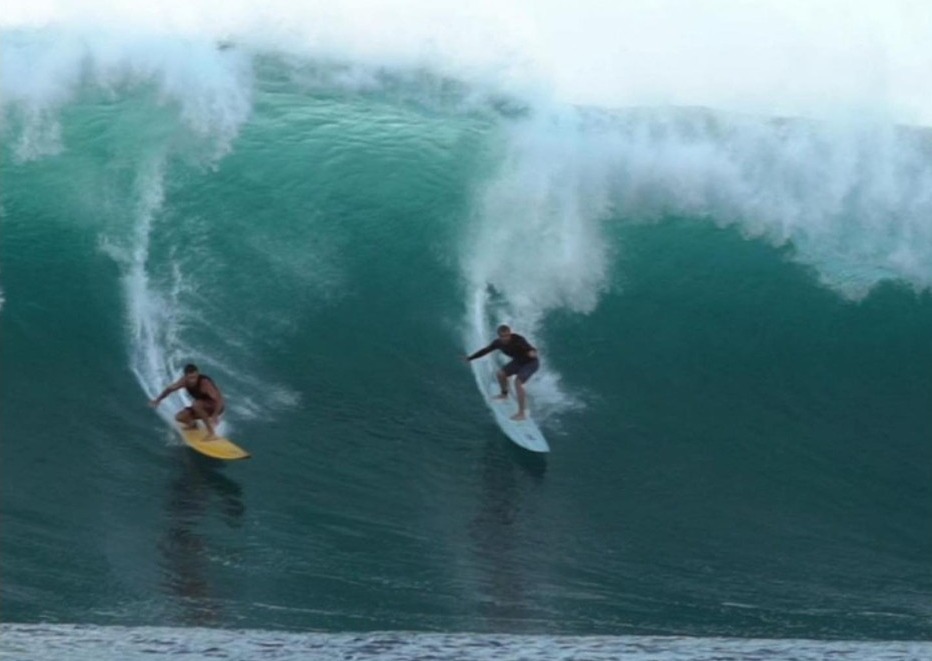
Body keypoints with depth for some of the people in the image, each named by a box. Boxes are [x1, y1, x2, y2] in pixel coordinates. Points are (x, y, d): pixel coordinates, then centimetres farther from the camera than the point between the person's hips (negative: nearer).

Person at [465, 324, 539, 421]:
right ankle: (504, 394, 41)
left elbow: (530, 349, -47)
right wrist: (470, 358, 9)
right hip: (519, 361, 7)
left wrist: (532, 353, -71)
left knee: (518, 383, -23)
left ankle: (522, 413, -21)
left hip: (531, 362, -7)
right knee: (501, 374, 9)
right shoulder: (498, 342, -13)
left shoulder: (518, 340, -34)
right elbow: (486, 350, 4)